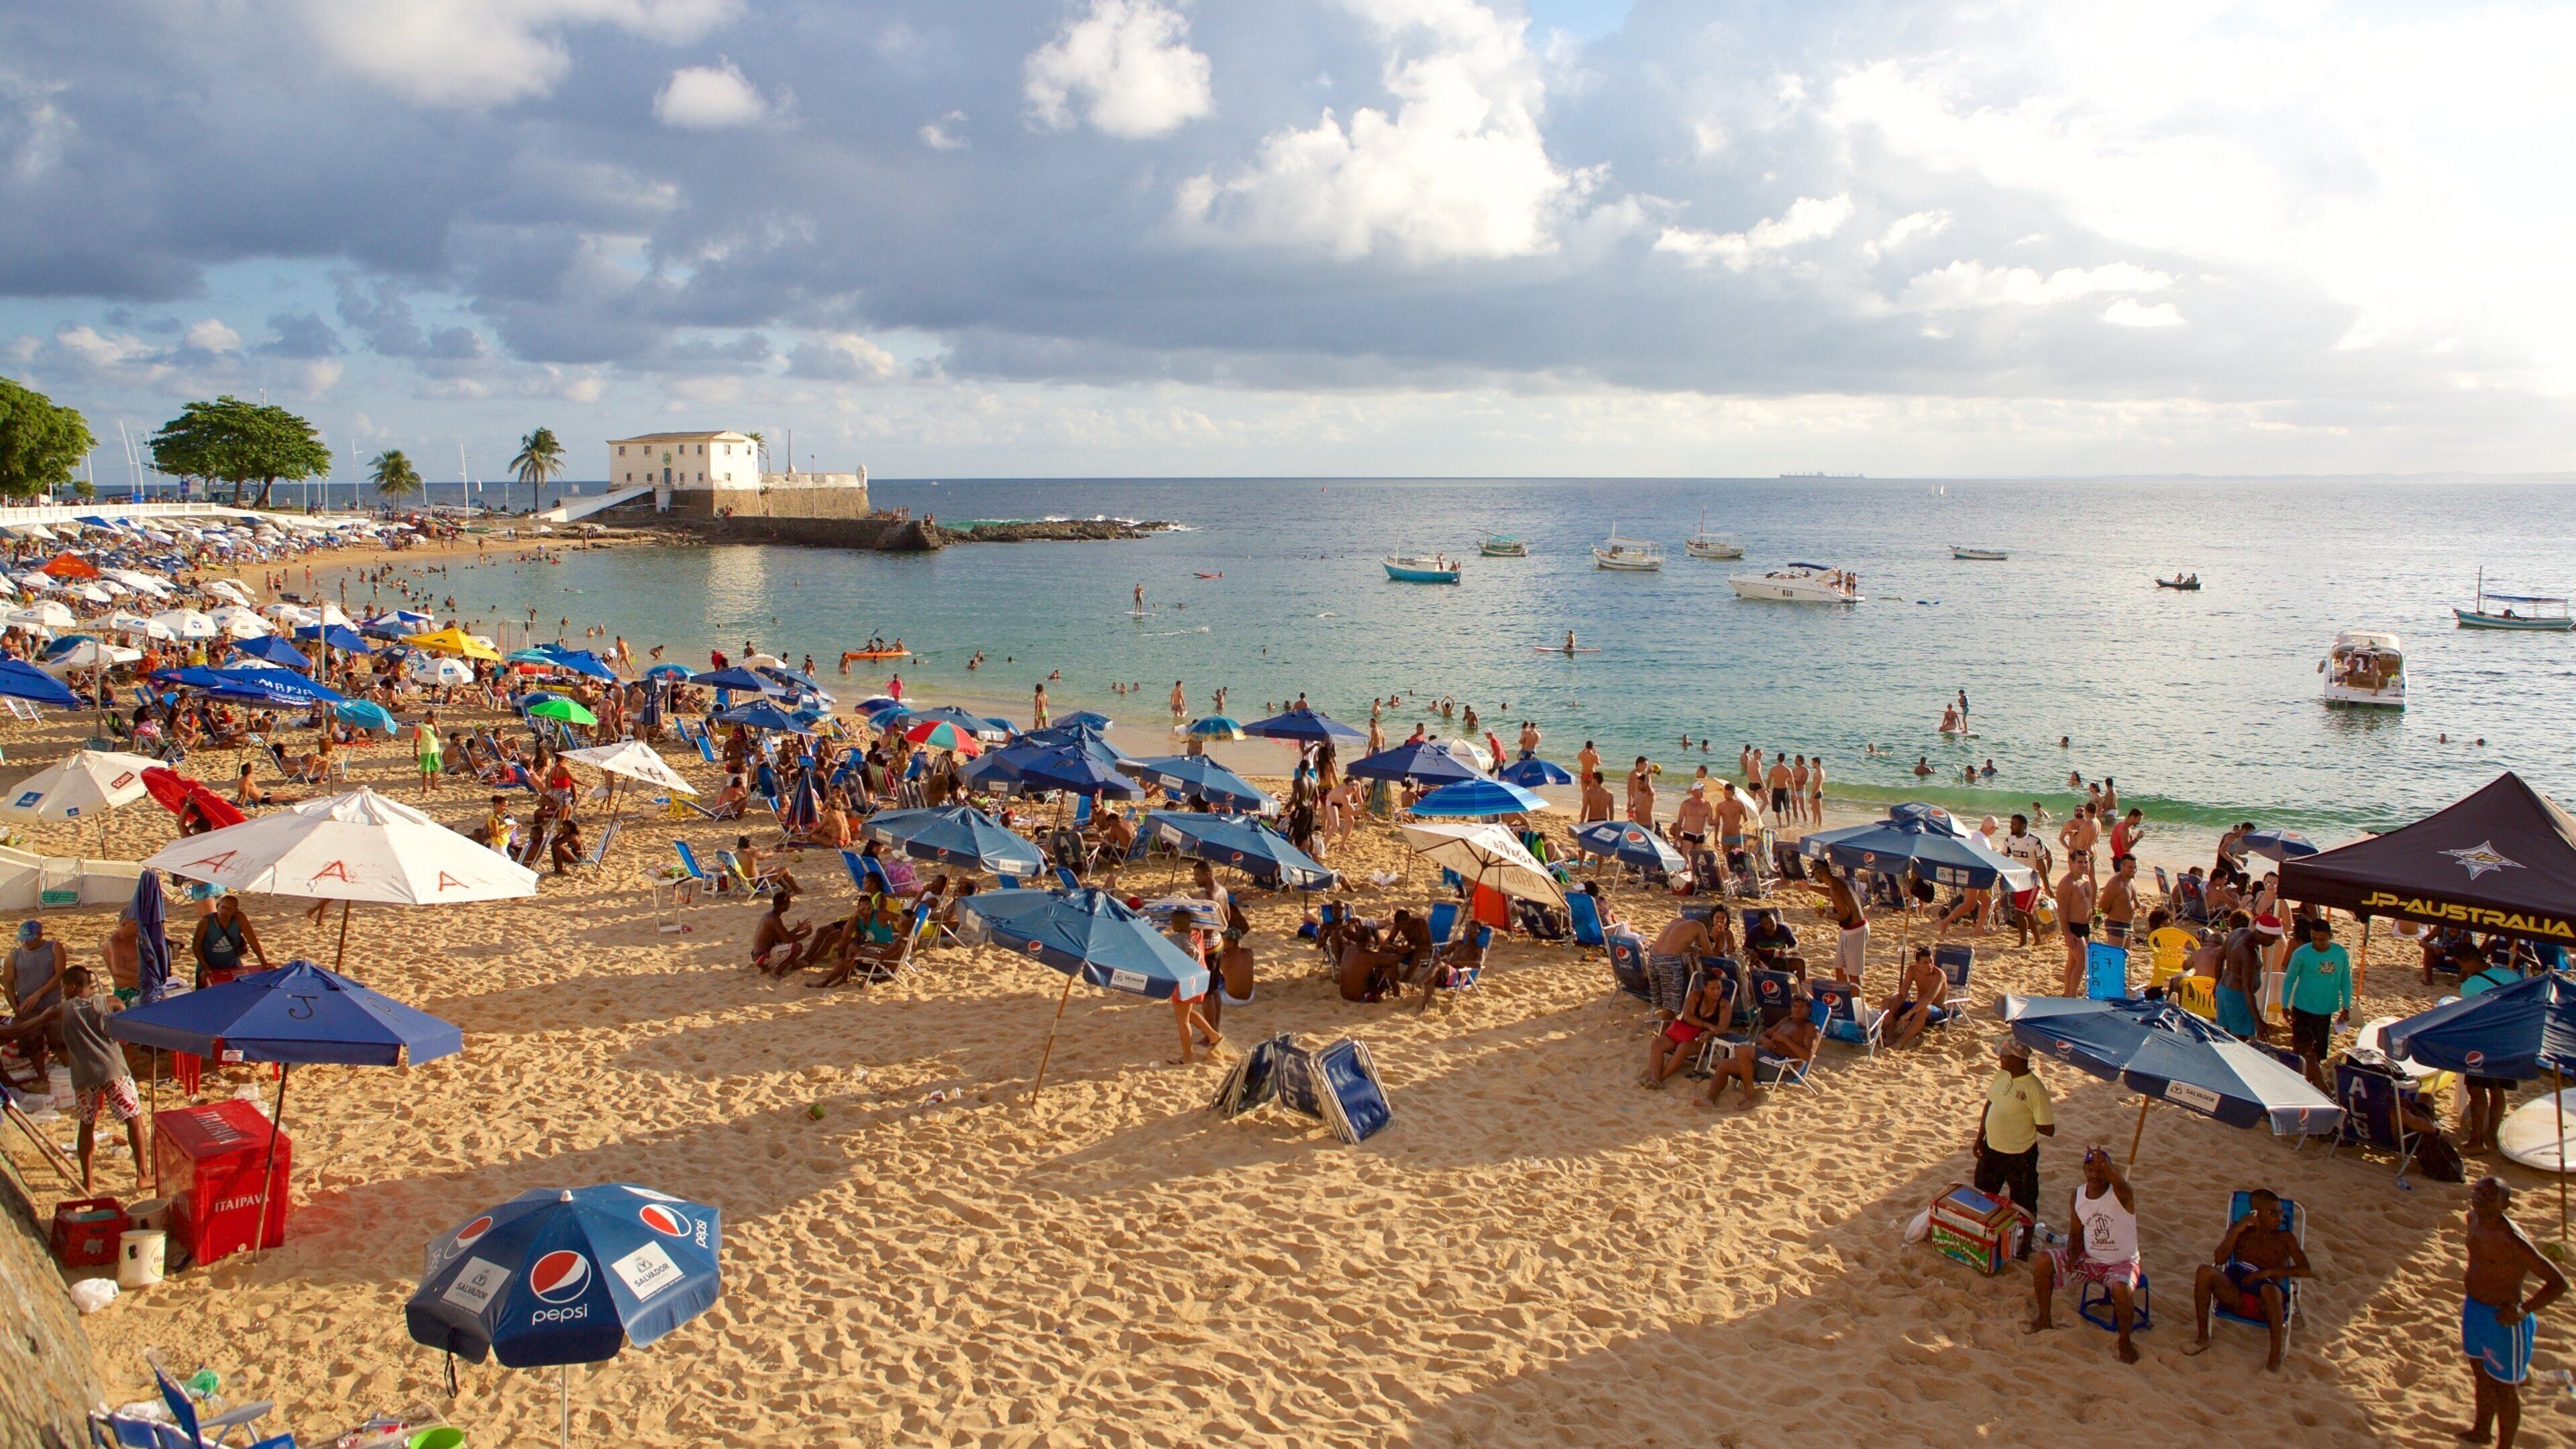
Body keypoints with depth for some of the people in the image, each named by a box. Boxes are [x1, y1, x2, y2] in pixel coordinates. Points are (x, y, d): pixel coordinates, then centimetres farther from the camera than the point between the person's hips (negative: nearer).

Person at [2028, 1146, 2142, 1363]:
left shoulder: (2121, 1194, -20)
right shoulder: (2077, 1196, -4)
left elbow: (2122, 1186, -47)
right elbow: (2076, 1232, 7)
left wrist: (2105, 1166, -69)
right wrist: (2072, 1255, -14)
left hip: (2122, 1262, -5)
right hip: (2088, 1258, 5)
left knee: (2120, 1289, -36)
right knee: (2042, 1263, -9)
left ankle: (2125, 1342, -8)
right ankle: (2044, 1320, 10)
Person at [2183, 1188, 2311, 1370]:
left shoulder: (2286, 1238, 14)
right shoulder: (2239, 1230, 17)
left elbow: (2305, 1270, -1)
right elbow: (2219, 1260, 4)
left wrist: (2270, 1272, -14)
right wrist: (2237, 1231, -6)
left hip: (2264, 1303, -2)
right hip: (2236, 1298, 2)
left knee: (2271, 1290, -39)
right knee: (2205, 1271, -27)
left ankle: (2276, 1357, -26)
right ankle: (2203, 1339, -14)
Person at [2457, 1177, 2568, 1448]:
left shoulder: (2513, 1241, -29)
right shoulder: (2474, 1219, -5)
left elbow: (2559, 1282, -26)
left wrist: (2523, 1310, -30)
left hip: (2503, 1319, -8)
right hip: (2473, 1308, 8)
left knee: (2504, 1387, 11)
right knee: (2481, 1375, 27)